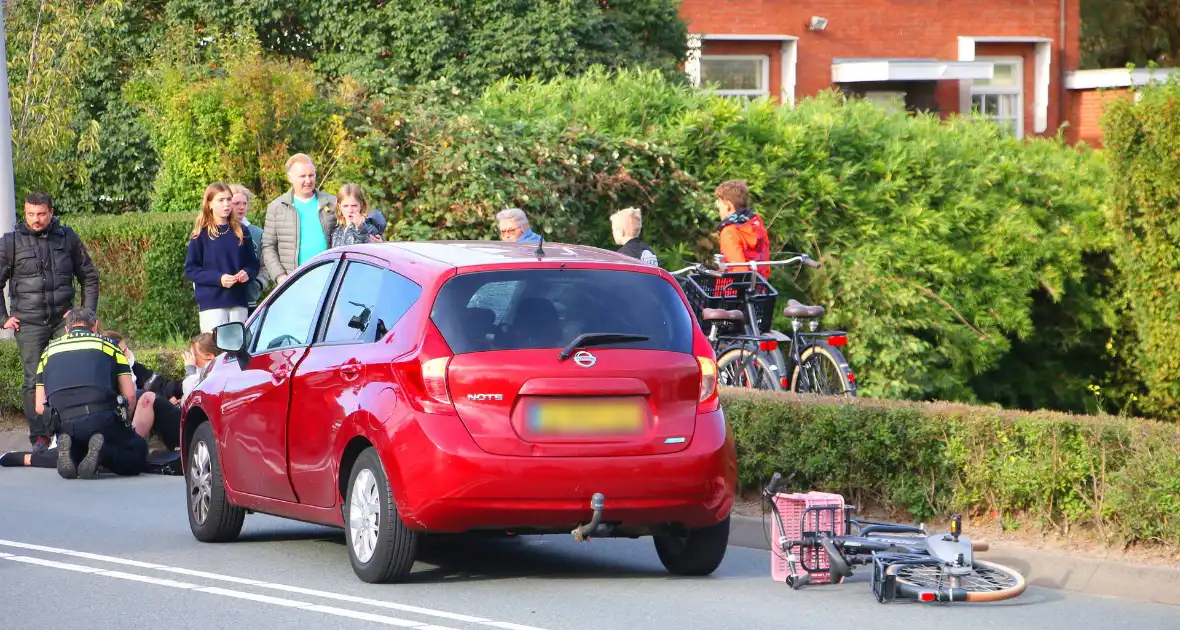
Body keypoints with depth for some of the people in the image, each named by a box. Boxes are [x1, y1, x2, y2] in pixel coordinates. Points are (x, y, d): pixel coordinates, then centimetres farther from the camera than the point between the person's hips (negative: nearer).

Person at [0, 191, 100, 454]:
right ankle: (40, 438, 4)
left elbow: (89, 277, 15)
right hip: (29, 323, -1)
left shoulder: (67, 238, 6)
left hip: (63, 320, 1)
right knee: (34, 381, -2)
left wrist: (87, 312, 7)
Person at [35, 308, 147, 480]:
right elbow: (130, 396, 10)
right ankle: (102, 451, -17)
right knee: (138, 457, 15)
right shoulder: (107, 344, 18)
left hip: (65, 425, 3)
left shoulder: (50, 350, 24)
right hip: (103, 418, -3)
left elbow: (40, 406, 19)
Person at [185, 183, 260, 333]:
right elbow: (190, 269, -2)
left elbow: (253, 264, 16)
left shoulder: (241, 232, 10)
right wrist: (218, 278, -15)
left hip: (239, 303, 3)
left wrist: (247, 273, -7)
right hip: (211, 302, -3)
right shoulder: (201, 235, 1)